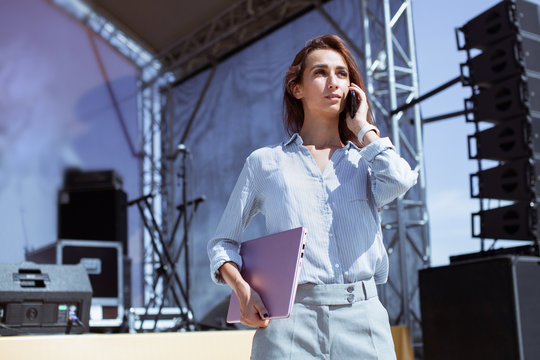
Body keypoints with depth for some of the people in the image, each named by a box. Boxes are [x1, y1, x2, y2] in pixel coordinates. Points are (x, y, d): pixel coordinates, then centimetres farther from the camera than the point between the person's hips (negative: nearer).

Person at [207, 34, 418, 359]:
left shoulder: (366, 161, 15)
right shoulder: (265, 162, 12)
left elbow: (398, 182, -9)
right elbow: (223, 242, 14)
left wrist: (363, 128, 7)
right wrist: (242, 289, -5)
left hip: (362, 319, 1)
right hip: (290, 322, -1)